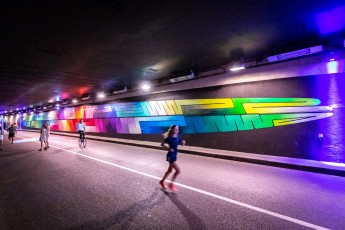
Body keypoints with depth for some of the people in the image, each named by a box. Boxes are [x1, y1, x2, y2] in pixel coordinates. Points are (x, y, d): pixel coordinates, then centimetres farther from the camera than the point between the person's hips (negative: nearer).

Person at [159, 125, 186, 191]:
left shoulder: (177, 137, 2)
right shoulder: (169, 138, -18)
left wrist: (183, 142, -10)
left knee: (170, 170, 20)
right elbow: (162, 144, -11)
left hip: (175, 155, 8)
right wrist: (168, 148, -22)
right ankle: (171, 184, 9)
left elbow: (182, 144, 12)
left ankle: (162, 181, 39)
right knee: (178, 170, -9)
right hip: (170, 156, -8)